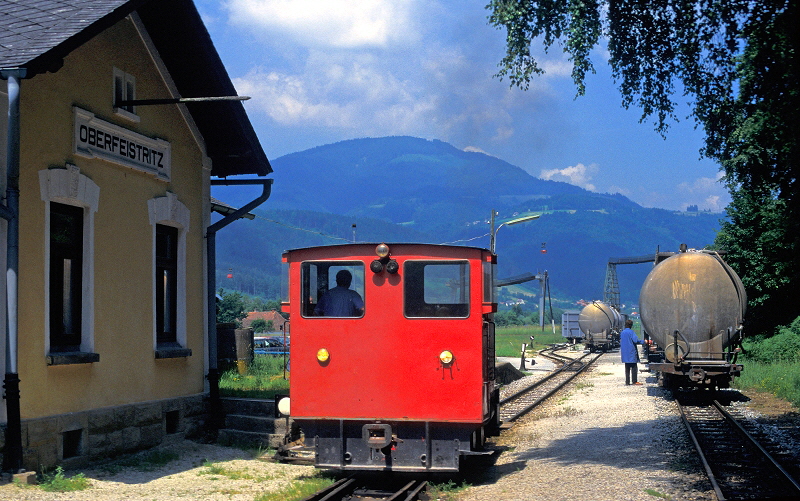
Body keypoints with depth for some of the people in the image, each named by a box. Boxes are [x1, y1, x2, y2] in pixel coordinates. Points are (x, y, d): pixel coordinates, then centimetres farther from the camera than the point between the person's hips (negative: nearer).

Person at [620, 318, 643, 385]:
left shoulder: (622, 332, 10)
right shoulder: (631, 332, -10)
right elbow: (635, 340, -21)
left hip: (625, 353, 6)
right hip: (632, 352, -6)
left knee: (627, 368, 9)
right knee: (634, 367, -1)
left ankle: (627, 381, 7)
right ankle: (634, 381, -3)